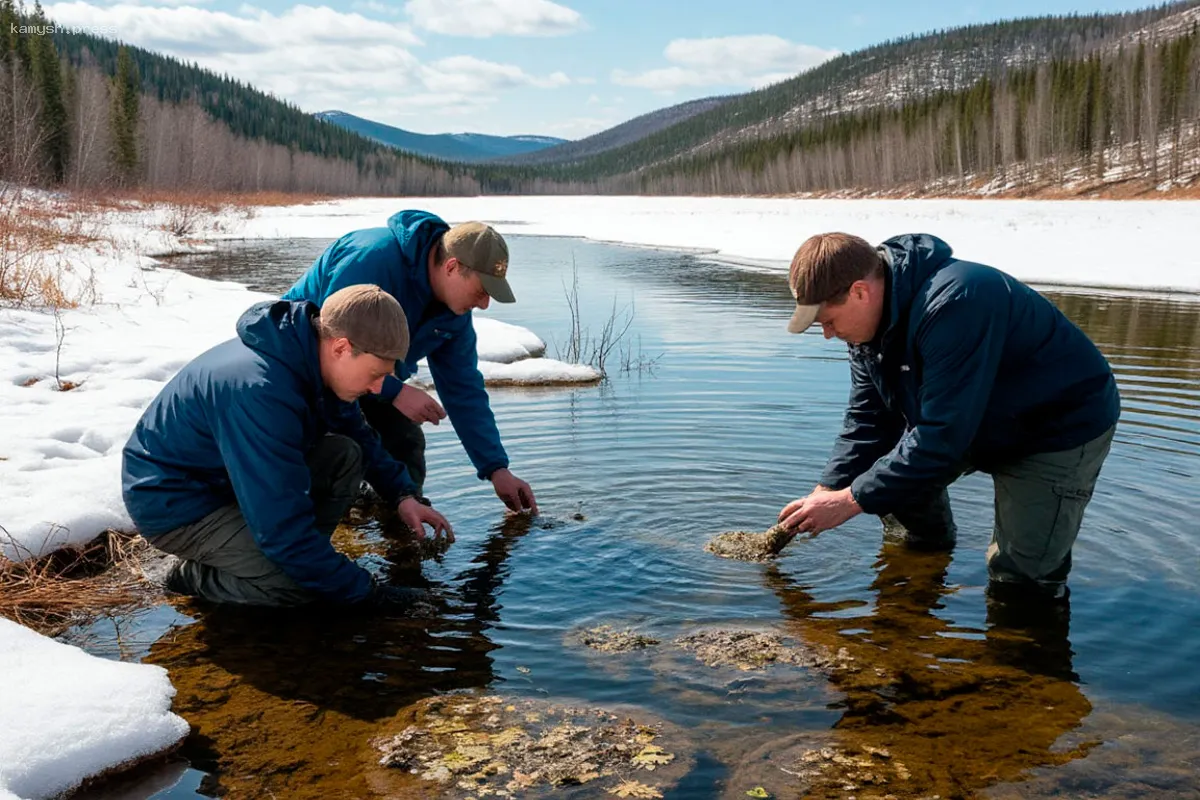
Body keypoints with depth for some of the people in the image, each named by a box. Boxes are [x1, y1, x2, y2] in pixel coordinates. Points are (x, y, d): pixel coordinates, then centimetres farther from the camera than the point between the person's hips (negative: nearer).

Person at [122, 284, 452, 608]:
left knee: (346, 455, -5)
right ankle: (196, 577, 1)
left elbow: (357, 435, 12)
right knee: (303, 581, -25)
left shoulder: (314, 358, -9)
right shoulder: (260, 393, -36)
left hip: (228, 472, 9)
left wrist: (403, 494, -4)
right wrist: (363, 591, -25)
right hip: (173, 504, -9)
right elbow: (281, 528, -33)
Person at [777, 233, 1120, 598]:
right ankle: (928, 552, 19)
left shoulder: (954, 305, -37)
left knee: (1018, 576, -12)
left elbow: (942, 436, -37)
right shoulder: (871, 316, -9)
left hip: (1065, 426, -8)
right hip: (985, 421, 8)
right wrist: (827, 492, -19)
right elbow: (867, 420, -6)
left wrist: (851, 500, -33)